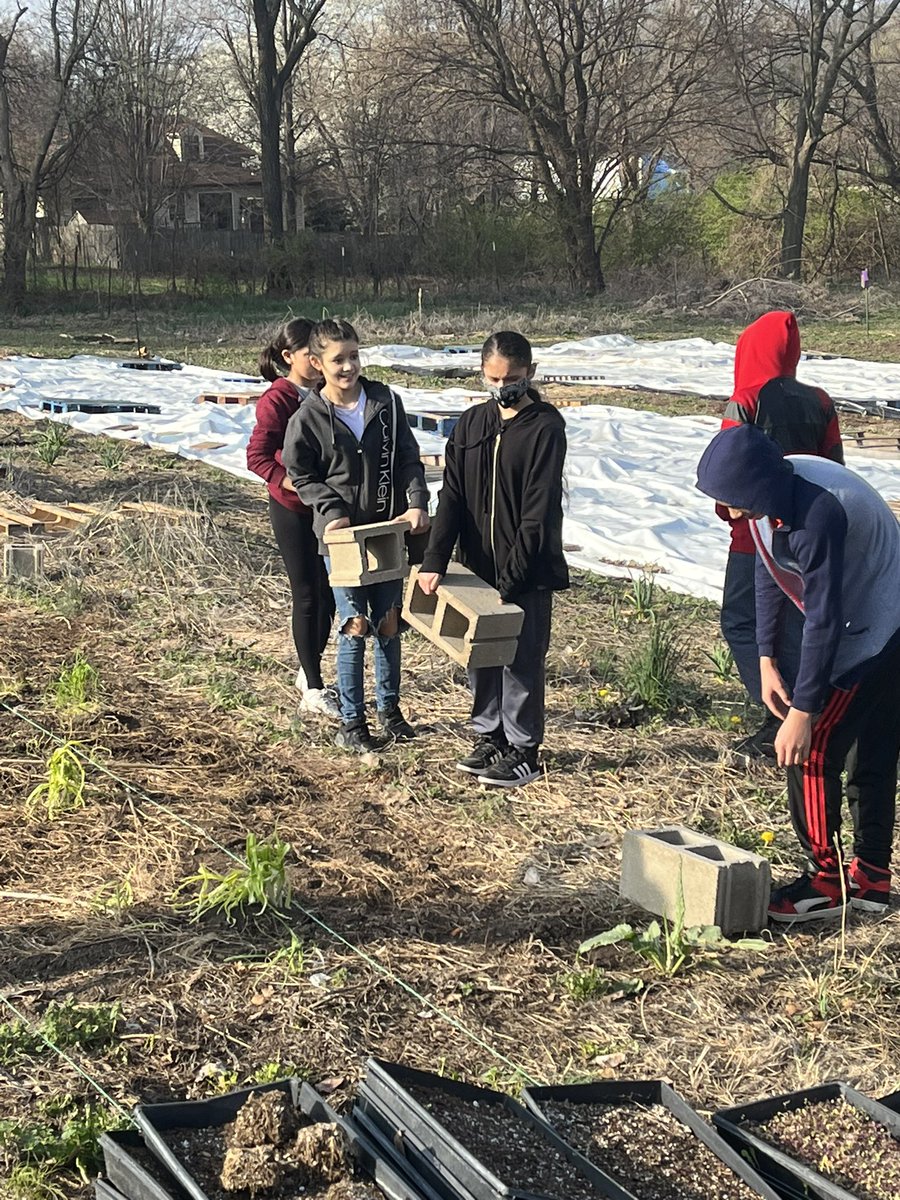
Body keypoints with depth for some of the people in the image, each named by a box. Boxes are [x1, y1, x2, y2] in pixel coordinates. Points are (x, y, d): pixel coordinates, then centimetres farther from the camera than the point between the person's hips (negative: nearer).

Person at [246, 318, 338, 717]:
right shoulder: (277, 401, -13)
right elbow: (258, 457, -18)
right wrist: (293, 483, -29)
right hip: (293, 510, -6)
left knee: (327, 593, 12)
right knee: (308, 596, 0)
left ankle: (309, 674, 30)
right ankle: (313, 690, 11)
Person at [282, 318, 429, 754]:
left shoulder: (386, 402, 0)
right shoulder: (307, 419, -8)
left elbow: (409, 458, 3)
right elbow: (302, 476, 1)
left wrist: (417, 503, -11)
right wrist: (332, 512, -14)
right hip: (340, 534, -3)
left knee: (388, 622, 11)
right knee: (356, 625, -4)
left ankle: (389, 707, 29)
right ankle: (351, 721, 9)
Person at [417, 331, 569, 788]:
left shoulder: (546, 427, -11)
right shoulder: (471, 424, 6)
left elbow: (539, 509, -15)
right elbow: (452, 495, 1)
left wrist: (512, 575, -19)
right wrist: (433, 561, -10)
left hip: (526, 571, -5)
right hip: (478, 564, 6)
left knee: (521, 659, 2)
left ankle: (523, 751, 13)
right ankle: (489, 736, 28)